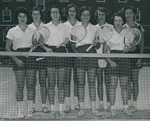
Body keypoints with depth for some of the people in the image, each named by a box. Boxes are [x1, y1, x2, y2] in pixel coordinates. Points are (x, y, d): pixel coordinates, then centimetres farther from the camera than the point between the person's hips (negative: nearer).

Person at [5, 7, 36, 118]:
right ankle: (20, 111, 5)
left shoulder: (32, 30, 10)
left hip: (30, 57, 2)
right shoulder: (12, 31, 3)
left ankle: (30, 110, 7)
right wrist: (16, 60, -8)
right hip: (18, 59, -2)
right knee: (20, 86, -3)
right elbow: (8, 48, 2)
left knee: (31, 85, -1)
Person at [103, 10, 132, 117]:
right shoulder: (109, 33, 4)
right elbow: (105, 50, 5)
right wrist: (109, 61, -8)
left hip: (124, 58, 1)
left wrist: (128, 48, -11)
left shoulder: (127, 32, 7)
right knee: (113, 85, -3)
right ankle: (112, 108, 3)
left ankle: (126, 108, 12)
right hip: (113, 59, -1)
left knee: (124, 85, 4)